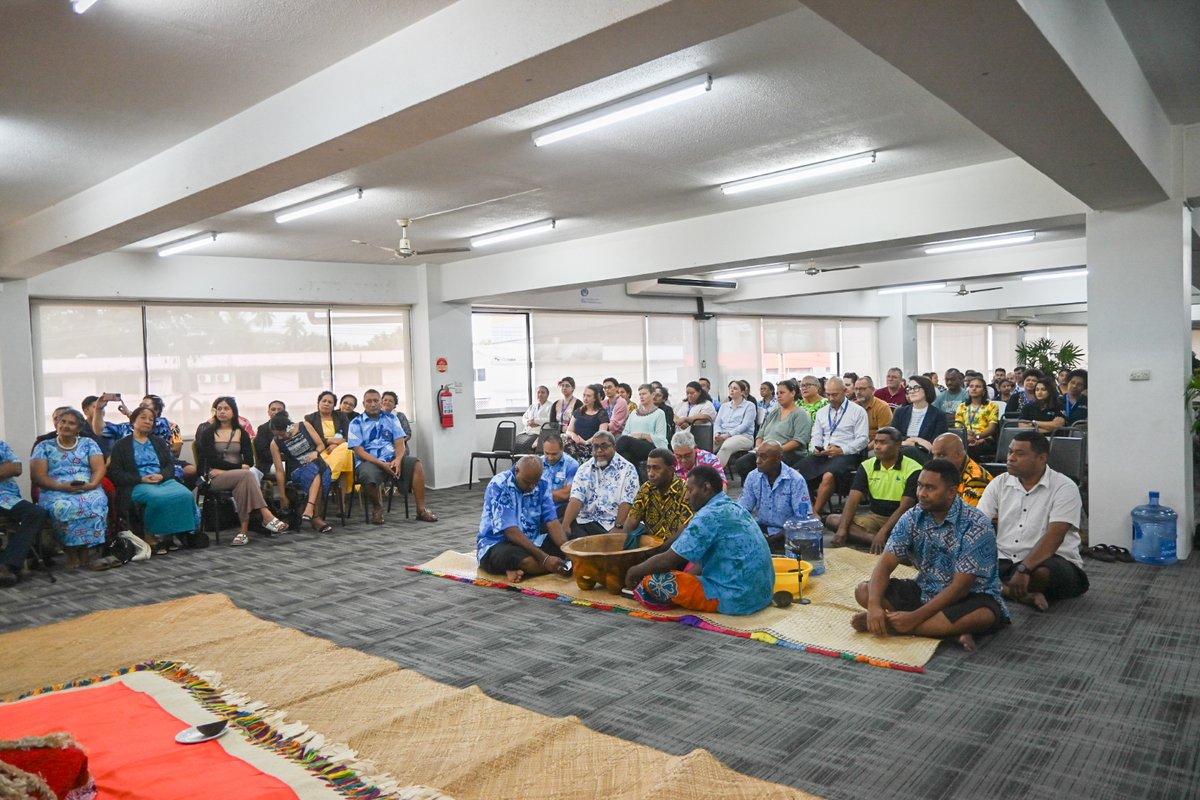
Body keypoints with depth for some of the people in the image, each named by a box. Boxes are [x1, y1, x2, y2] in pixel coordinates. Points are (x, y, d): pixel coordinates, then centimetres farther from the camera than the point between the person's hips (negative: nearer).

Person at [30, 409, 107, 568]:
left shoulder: (89, 444, 15)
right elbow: (37, 476, 1)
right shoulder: (44, 447, 13)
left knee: (96, 503, -36)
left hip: (88, 490, 0)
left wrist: (91, 485, -17)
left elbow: (99, 468, 4)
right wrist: (61, 486, -16)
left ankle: (85, 548, -25)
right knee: (63, 507, -37)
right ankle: (71, 551, -23)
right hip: (56, 491, 0)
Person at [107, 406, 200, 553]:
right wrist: (141, 479, -12)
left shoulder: (159, 442, 27)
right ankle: (151, 536, -23)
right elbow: (116, 474, 3)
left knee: (185, 495, -31)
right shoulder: (121, 445, 14)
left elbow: (171, 465, 17)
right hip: (137, 485, -4)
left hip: (164, 481, 4)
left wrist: (161, 476, -7)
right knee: (159, 498, -39)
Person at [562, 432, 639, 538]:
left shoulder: (627, 469, 1)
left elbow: (626, 503, -7)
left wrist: (618, 528, -18)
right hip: (584, 521, 3)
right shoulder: (584, 468, 11)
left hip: (611, 524, -3)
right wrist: (565, 525, -13)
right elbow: (576, 499, 1)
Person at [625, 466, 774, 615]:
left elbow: (667, 561, -14)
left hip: (735, 600, -10)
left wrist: (635, 572, 2)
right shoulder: (735, 508, 12)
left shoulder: (709, 516, -16)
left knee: (654, 580, -9)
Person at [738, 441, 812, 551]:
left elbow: (802, 518, -16)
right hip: (761, 527, 4)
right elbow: (742, 508, 3)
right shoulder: (753, 477, 0)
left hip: (786, 530, -3)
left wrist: (775, 538, -23)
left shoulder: (796, 480, -12)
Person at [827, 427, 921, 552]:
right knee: (832, 520, -21)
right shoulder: (866, 466, 1)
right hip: (874, 517, 5)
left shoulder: (913, 470, -10)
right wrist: (842, 529, -24)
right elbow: (853, 499, -9)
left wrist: (882, 532, -30)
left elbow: (904, 507, -17)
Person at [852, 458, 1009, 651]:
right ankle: (950, 628, -21)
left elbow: (960, 587, -24)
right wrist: (874, 605, -30)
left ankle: (886, 624, -30)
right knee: (864, 591, -14)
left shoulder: (976, 527, -22)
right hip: (926, 592, 5)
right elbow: (886, 564, -12)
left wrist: (915, 617, -29)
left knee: (984, 616, -39)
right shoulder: (912, 519, -7)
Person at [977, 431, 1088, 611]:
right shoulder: (999, 483, 7)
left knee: (1044, 572, -39)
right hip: (1004, 561, 4)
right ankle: (1024, 595, -26)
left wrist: (1024, 569, -33)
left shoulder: (1064, 487, -7)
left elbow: (1053, 537, -20)